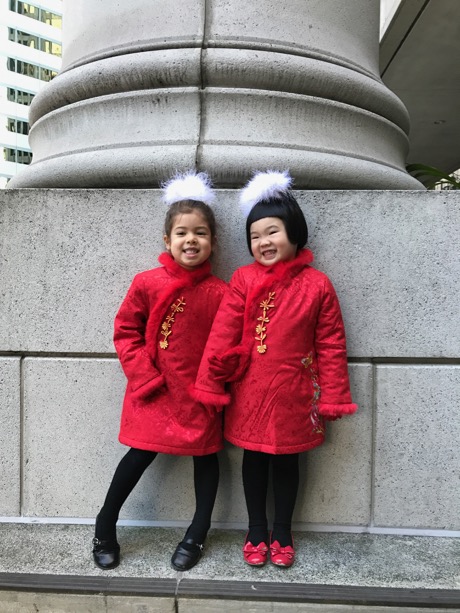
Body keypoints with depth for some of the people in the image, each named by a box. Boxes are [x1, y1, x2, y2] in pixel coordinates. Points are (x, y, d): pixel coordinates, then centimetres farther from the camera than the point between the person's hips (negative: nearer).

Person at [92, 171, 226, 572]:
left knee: (206, 456, 13)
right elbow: (125, 331, -1)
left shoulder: (219, 293, -8)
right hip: (155, 391, -1)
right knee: (141, 455, 7)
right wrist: (144, 375, -7)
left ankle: (197, 535, 36)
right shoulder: (147, 283, -8)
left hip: (199, 394, 2)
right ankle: (105, 527, 33)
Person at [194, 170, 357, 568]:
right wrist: (210, 384, -7)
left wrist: (332, 397, -3)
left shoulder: (317, 285, -7)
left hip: (293, 394, 0)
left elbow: (331, 346, -3)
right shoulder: (243, 280, -7)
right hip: (250, 393, 1)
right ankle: (257, 532, 39)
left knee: (286, 462, 18)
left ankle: (282, 534, 40)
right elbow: (222, 335, -7)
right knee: (254, 460, 17)